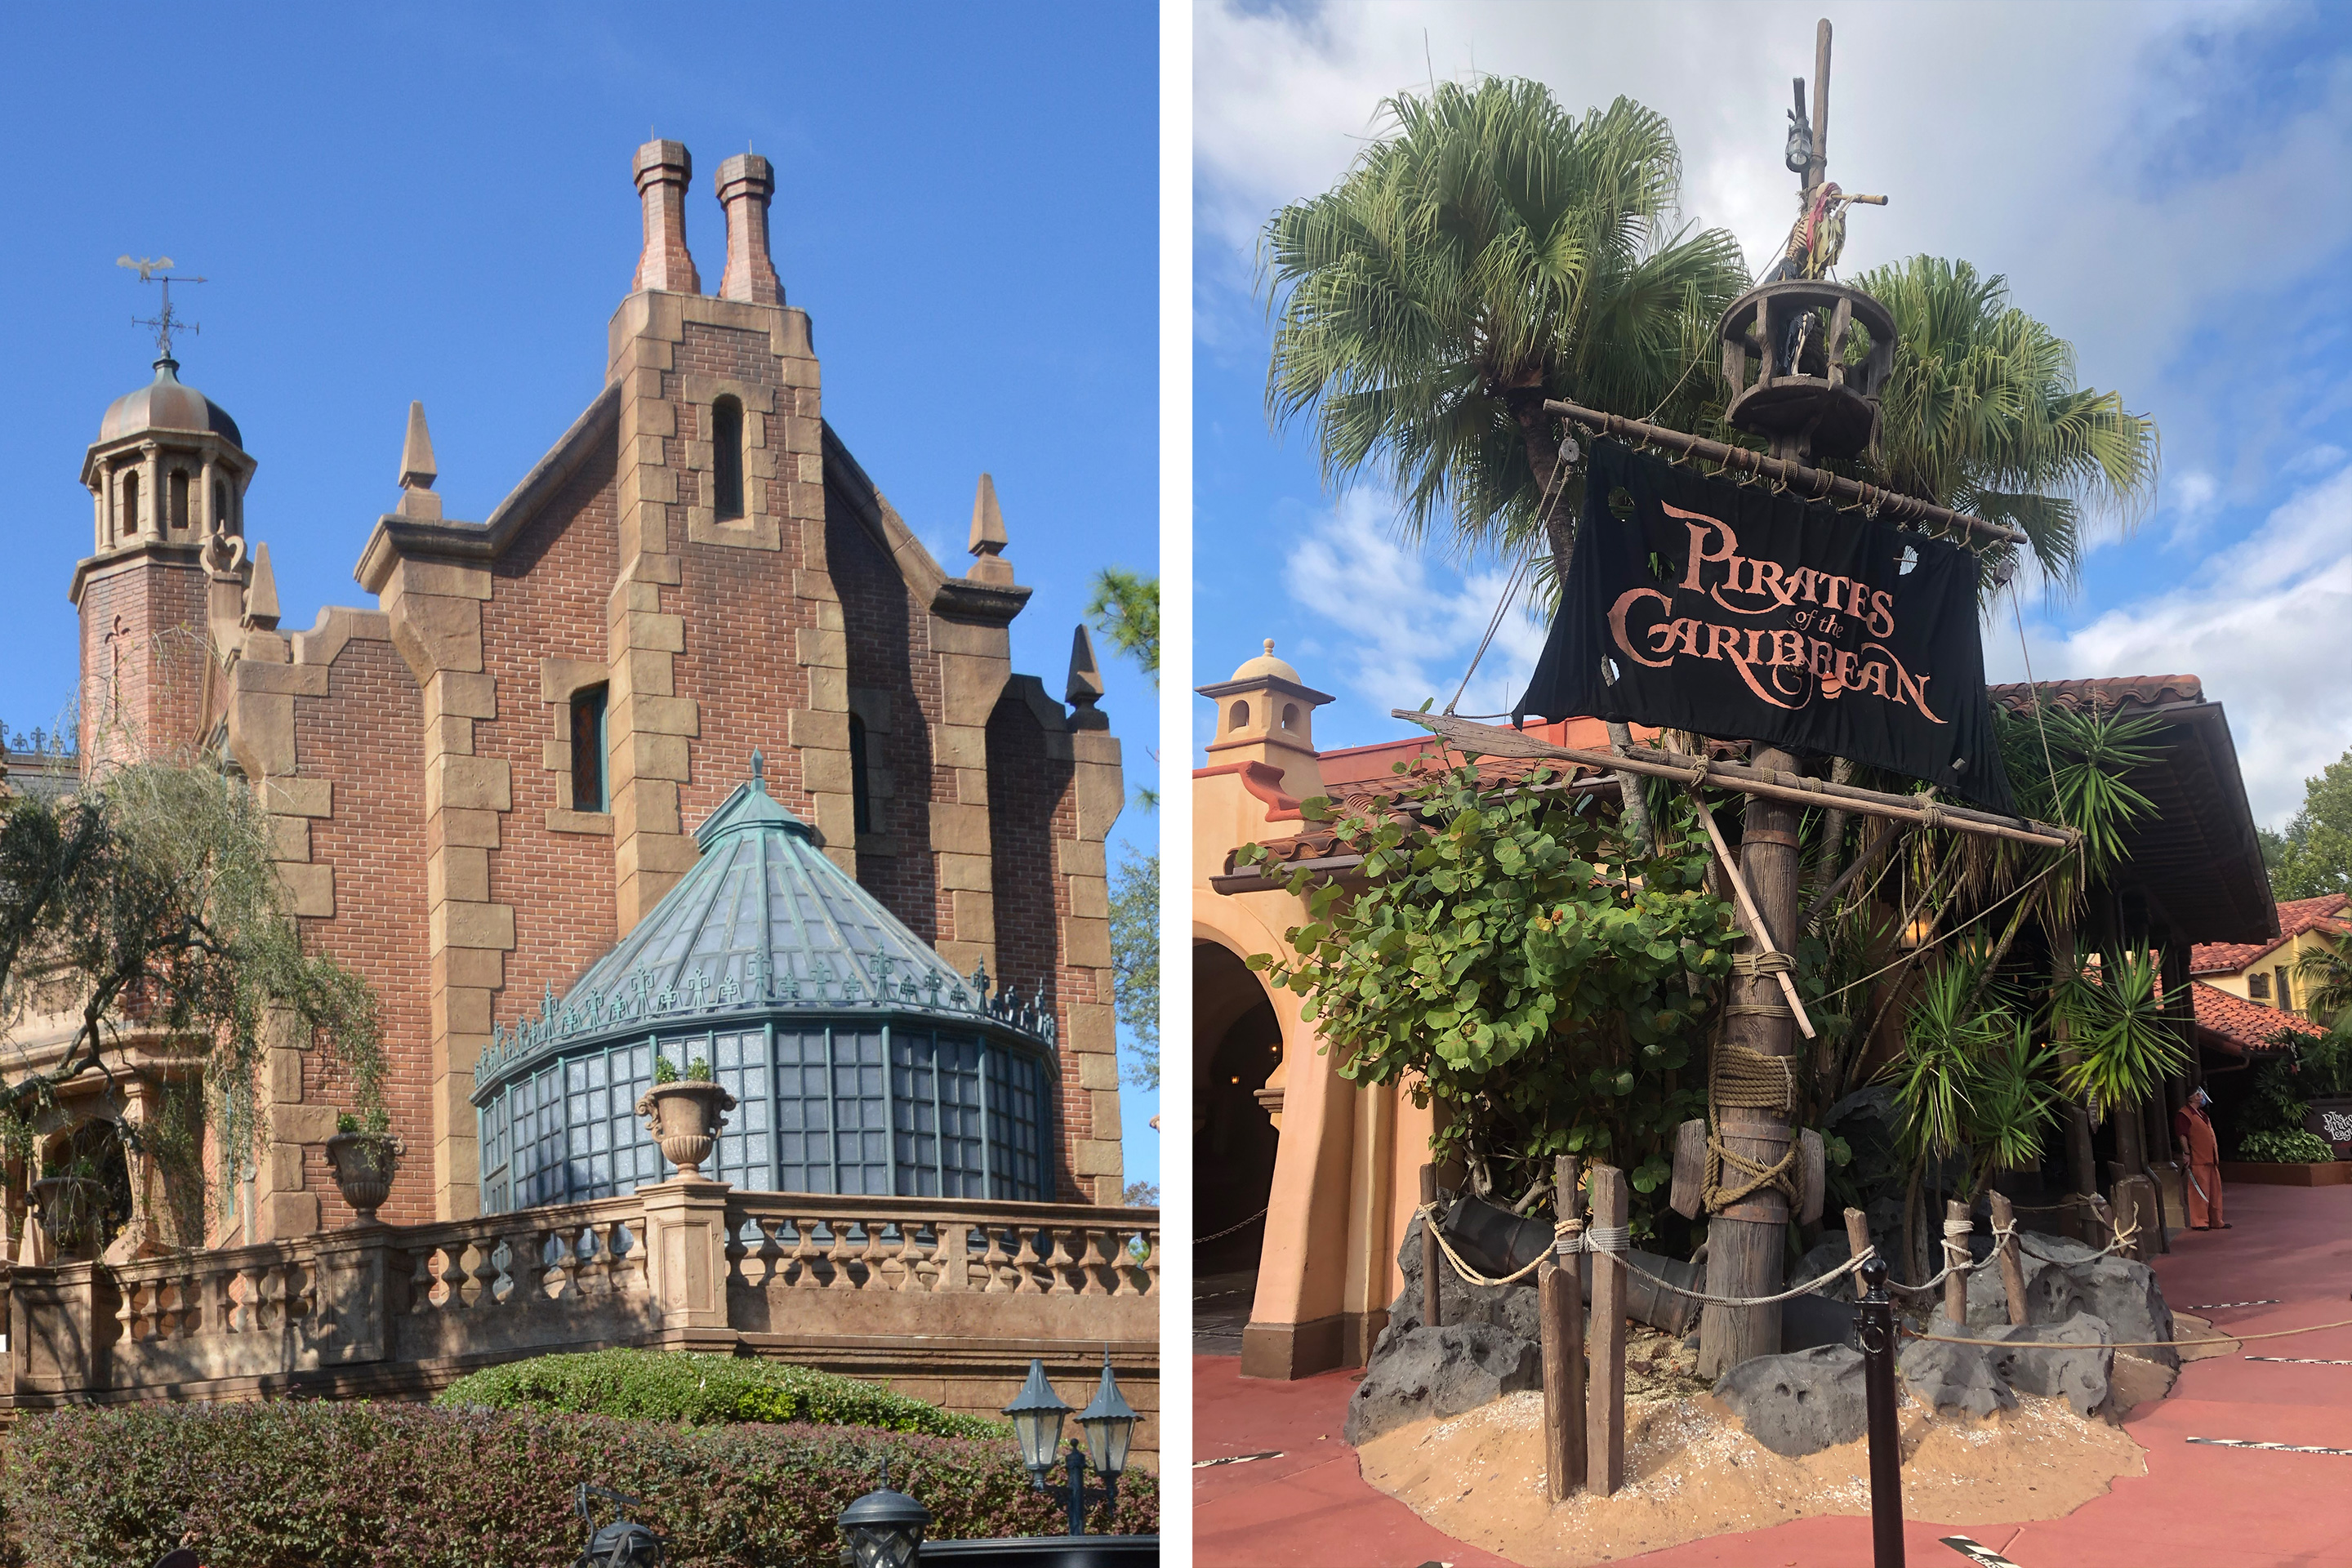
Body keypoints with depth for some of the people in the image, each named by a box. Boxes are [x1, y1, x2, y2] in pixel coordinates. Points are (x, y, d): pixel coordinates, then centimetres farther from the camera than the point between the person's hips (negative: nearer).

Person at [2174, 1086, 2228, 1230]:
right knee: (2200, 1192, -6)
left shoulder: (2201, 1114, 20)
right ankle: (2199, 1222, -1)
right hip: (2198, 1161, -9)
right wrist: (2187, 1154, -21)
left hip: (2210, 1159, 9)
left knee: (2215, 1191, 11)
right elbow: (2182, 1136, -16)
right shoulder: (2184, 1115, -9)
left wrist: (2216, 1157, 21)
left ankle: (2216, 1221, 17)